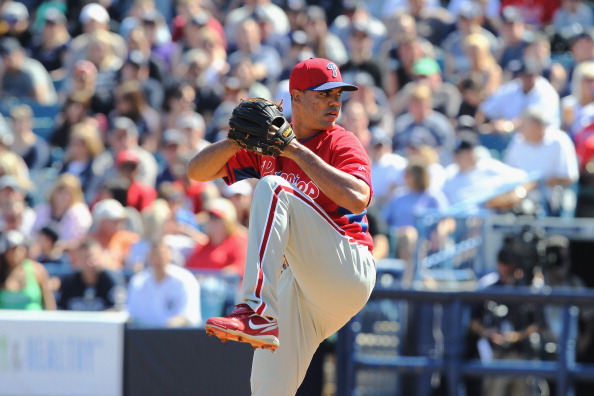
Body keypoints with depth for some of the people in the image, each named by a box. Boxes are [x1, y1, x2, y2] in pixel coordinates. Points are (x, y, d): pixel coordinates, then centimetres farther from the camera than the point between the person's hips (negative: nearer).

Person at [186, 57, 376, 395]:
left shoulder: (342, 143, 0)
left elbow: (358, 199, -20)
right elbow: (197, 171, 11)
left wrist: (297, 151, -18)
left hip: (349, 274, -6)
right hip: (298, 285, 6)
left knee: (272, 189, -24)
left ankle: (257, 314, -40)